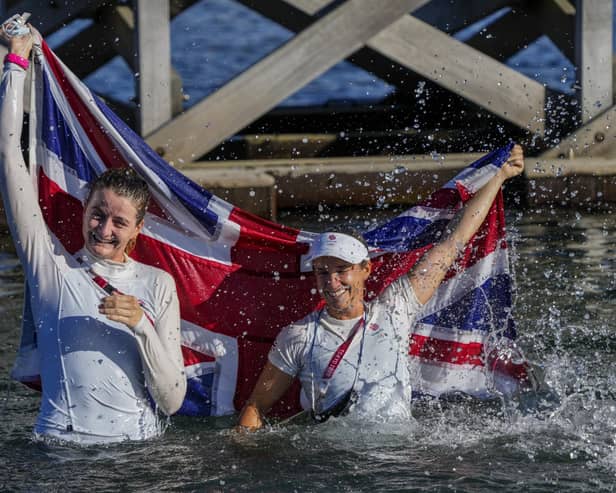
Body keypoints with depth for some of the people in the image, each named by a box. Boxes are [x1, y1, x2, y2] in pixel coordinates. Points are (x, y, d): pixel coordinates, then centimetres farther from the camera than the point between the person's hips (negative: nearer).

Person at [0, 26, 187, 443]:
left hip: (140, 451, 1)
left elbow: (172, 400, 6)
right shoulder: (53, 267, 7)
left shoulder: (157, 285, 10)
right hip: (62, 448, -1)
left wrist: (142, 327, -9)